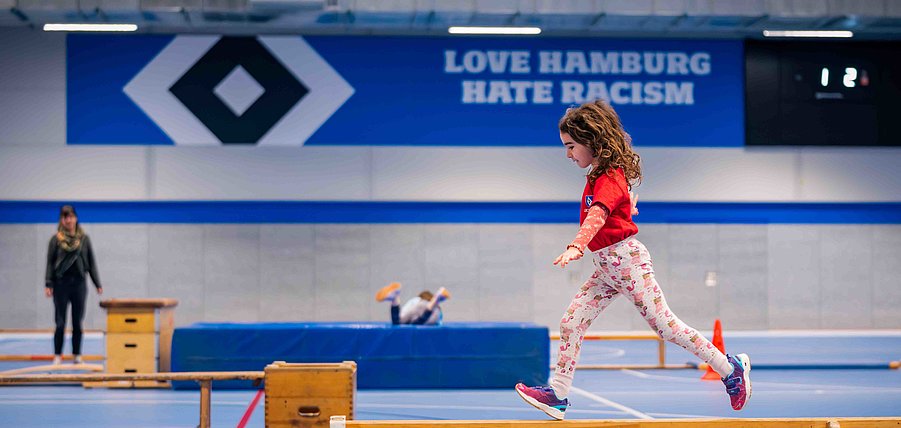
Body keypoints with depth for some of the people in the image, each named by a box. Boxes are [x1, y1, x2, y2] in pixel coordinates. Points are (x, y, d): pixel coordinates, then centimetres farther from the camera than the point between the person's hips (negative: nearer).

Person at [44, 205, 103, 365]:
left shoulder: (84, 238, 6)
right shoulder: (56, 239, 1)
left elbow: (91, 263, 9)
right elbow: (50, 263, 1)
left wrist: (97, 284, 7)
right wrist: (48, 284, -7)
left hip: (79, 282, 2)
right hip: (61, 283, -2)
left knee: (77, 322, 5)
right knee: (60, 323, -1)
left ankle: (77, 355, 12)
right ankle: (57, 356, 5)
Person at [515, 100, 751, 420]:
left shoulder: (609, 179, -19)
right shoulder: (599, 174, 10)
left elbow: (597, 216, -38)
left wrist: (576, 247, -52)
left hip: (626, 261, -9)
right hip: (605, 267, 9)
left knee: (664, 325, -2)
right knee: (571, 323, 0)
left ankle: (731, 369, 10)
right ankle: (558, 394, 1)